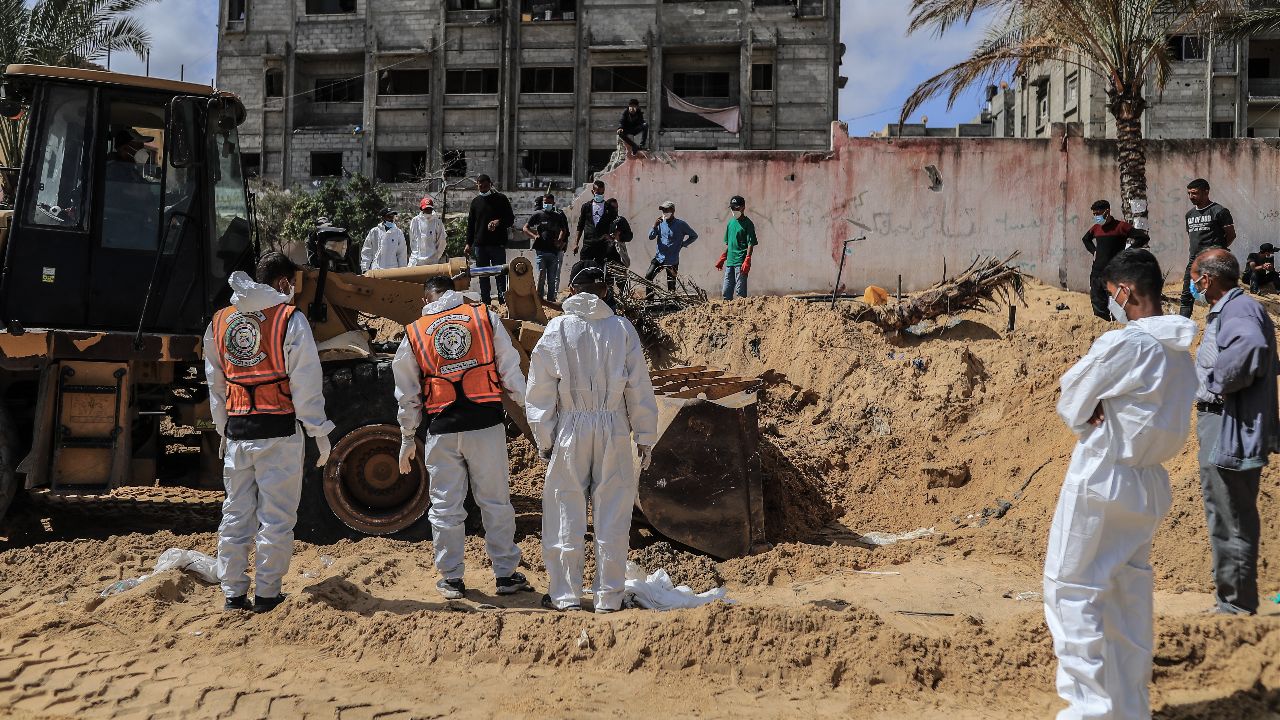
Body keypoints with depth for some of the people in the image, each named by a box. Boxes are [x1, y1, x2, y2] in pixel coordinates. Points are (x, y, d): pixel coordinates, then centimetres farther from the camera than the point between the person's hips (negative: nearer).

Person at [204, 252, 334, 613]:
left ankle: (233, 593, 15)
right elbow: (306, 382, -8)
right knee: (276, 515, 3)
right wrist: (319, 432, -4)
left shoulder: (220, 322, 11)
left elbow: (215, 383, 16)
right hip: (278, 432, -5)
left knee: (236, 513, 12)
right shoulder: (290, 319, -6)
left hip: (237, 431, 5)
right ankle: (266, 593, 6)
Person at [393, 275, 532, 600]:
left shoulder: (414, 334, 8)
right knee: (496, 501, 8)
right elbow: (510, 370, 3)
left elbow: (408, 395, 12)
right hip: (486, 425, 0)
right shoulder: (485, 317, 5)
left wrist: (408, 440, 21)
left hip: (442, 431, 0)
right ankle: (506, 575, 14)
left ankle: (451, 578, 16)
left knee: (445, 506, 10)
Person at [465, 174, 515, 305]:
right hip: (480, 244, 4)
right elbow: (470, 224, 16)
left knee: (500, 274, -3)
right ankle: (485, 303, 11)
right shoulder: (476, 201, 13)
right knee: (483, 275, 6)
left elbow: (510, 220, 2)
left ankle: (503, 302, -1)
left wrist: (499, 222, -18)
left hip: (497, 244, -4)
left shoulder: (501, 199, 2)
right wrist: (469, 243, 9)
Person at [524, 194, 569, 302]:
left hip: (554, 251, 3)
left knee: (552, 278, 7)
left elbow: (563, 230, 21)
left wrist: (560, 240, 3)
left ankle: (551, 299, 13)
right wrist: (534, 236, -11)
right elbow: (525, 228, 6)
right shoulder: (538, 215, 5)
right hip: (541, 250, -2)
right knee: (541, 276, -9)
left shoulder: (558, 216, 12)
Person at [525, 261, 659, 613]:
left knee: (566, 516, 8)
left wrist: (545, 440, 7)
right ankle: (609, 596, 12)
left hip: (570, 431, -1)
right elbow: (640, 389, 1)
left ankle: (564, 594, 13)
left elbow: (539, 393, -1)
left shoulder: (556, 330, -3)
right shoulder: (621, 328, -2)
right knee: (612, 515, 7)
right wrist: (645, 437, 9)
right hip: (614, 430, 1)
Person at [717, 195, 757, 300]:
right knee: (726, 292, 9)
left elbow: (751, 244, -11)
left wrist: (747, 261, -19)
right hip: (729, 262, 7)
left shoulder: (747, 223, -6)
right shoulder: (730, 222, 14)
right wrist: (722, 259, 17)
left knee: (740, 291, -5)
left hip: (741, 262, -7)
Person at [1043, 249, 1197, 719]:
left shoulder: (1123, 343, -20)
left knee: (1071, 590, 0)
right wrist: (1104, 411, -1)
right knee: (1131, 597, 15)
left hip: (1101, 481, -8)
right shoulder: (1180, 350, 7)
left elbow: (1070, 400, -10)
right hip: (1148, 484, 8)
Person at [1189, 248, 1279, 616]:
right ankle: (1230, 599, 27)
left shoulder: (1240, 310, -17)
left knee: (1233, 521, -4)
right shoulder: (1225, 311, 16)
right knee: (1225, 519, 17)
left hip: (1233, 433, -11)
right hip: (1219, 431, 11)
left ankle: (1237, 603, 4)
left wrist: (1219, 384, -26)